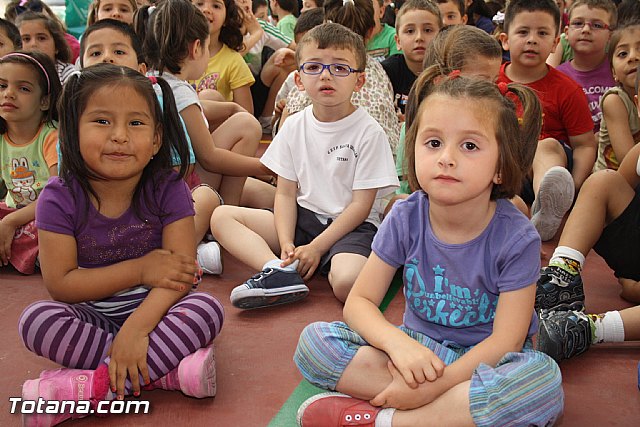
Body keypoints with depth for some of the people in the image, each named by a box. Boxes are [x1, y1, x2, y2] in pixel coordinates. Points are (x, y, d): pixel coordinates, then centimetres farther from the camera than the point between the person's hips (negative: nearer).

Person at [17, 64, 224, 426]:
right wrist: (141, 269, -20)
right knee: (35, 319, -27)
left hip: (152, 311, 0)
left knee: (208, 309, -28)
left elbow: (181, 271, -20)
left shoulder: (168, 190, -13)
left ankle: (97, 385, -30)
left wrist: (136, 328, -34)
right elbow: (59, 284, -14)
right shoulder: (61, 199, -12)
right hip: (91, 317, 1)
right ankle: (166, 372, -27)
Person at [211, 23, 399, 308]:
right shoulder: (294, 127, 4)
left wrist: (316, 247, -16)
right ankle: (280, 271, -27)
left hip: (350, 225, -5)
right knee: (222, 216, -11)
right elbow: (286, 192, 4)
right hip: (302, 218, 6)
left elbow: (361, 205, -10)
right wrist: (286, 243, -13)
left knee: (348, 282, -38)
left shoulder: (369, 132, -9)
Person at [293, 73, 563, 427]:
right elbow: (359, 301, -8)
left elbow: (505, 342, -19)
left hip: (480, 363, -2)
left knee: (543, 378, -36)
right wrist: (400, 344, -29)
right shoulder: (405, 218, -10)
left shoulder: (516, 238, -18)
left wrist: (434, 385, -31)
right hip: (417, 349, 2)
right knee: (314, 340, -18)